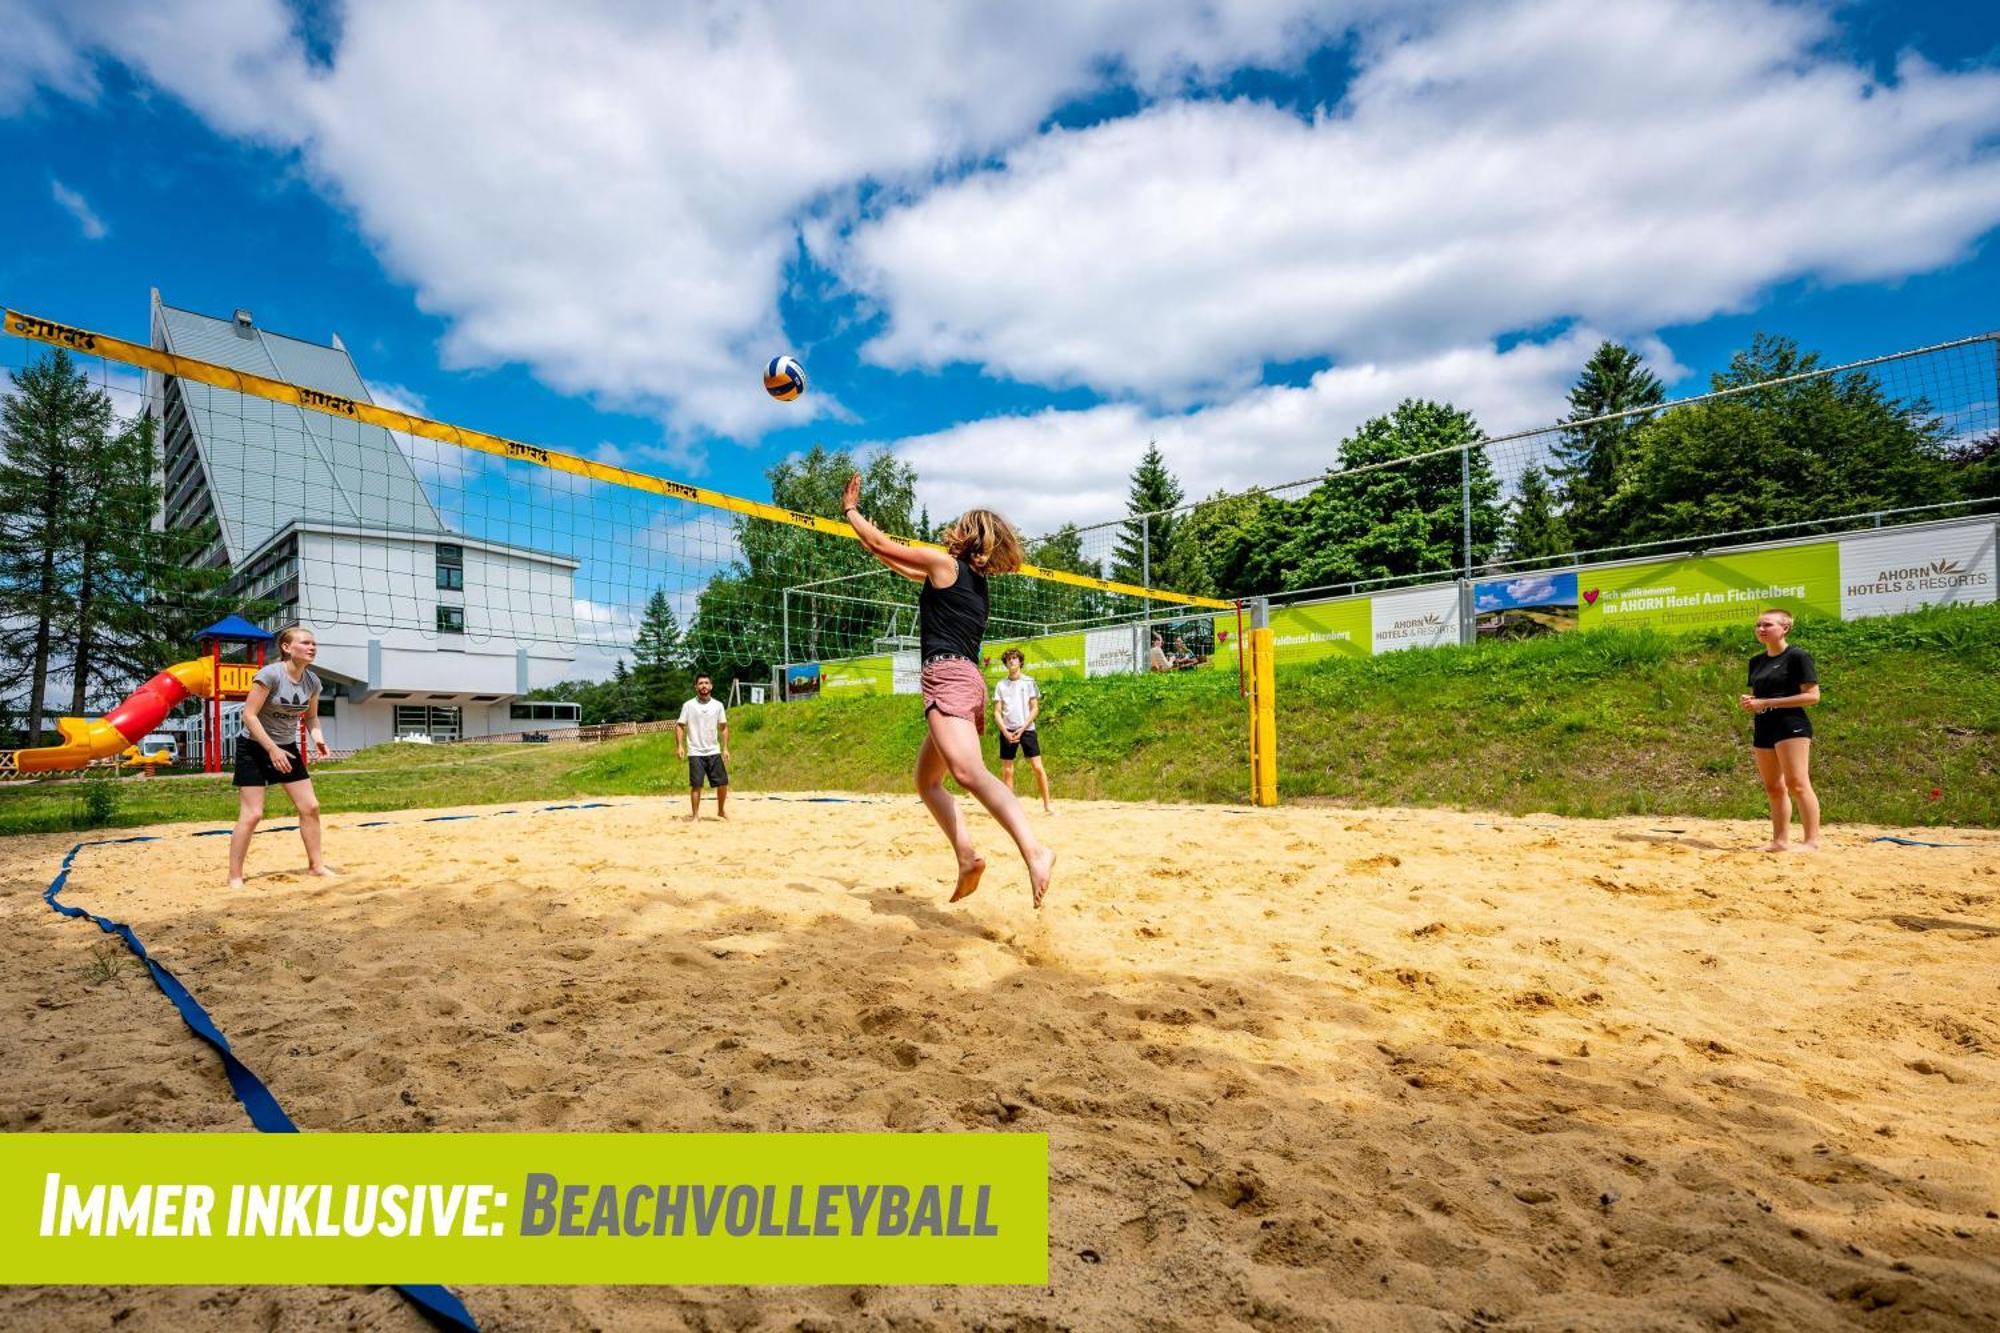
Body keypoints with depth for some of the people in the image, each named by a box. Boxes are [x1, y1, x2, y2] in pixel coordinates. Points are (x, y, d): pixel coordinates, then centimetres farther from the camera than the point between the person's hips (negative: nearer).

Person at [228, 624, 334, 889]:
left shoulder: (312, 681, -3)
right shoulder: (270, 675, -21)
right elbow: (249, 715, -21)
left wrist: (318, 737, -9)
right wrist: (272, 749, -24)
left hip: (287, 748, 6)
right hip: (254, 748, -6)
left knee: (310, 807, 3)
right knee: (252, 814, -8)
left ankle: (316, 865, 15)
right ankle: (235, 876, 5)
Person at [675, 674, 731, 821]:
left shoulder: (718, 705, 4)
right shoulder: (688, 705, -3)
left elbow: (724, 727, 8)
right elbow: (679, 726, -1)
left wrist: (725, 748, 1)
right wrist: (679, 746, -12)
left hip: (714, 752, 2)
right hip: (695, 753, -2)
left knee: (723, 782, 2)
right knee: (696, 785, -4)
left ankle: (721, 810, 22)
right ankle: (695, 815, 8)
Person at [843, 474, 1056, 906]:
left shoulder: (944, 562, 1)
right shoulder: (972, 578, 25)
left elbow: (880, 544, 9)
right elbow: (913, 572, 39)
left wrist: (851, 509, 25)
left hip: (947, 675, -10)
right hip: (968, 679, 10)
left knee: (969, 773, -28)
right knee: (927, 780, 17)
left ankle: (1034, 850, -45)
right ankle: (967, 856, 1)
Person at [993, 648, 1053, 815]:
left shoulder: (1029, 682, 4)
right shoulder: (1000, 685, 8)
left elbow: (1035, 709, 1)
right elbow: (997, 712, 5)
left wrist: (1022, 729, -9)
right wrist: (1005, 731, -9)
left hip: (1027, 729, -1)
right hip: (1007, 731, 2)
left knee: (1038, 768, -7)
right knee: (1007, 771, 1)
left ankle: (1047, 804, -1)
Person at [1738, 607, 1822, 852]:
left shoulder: (1797, 656, -5)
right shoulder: (1756, 661, 16)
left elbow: (1812, 696, -11)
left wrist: (1767, 703, -16)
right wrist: (1747, 703, 1)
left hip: (1791, 726, -7)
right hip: (1762, 728, 7)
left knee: (1796, 783, -11)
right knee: (1772, 787, 8)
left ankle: (1812, 840, -8)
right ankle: (1780, 840, 13)